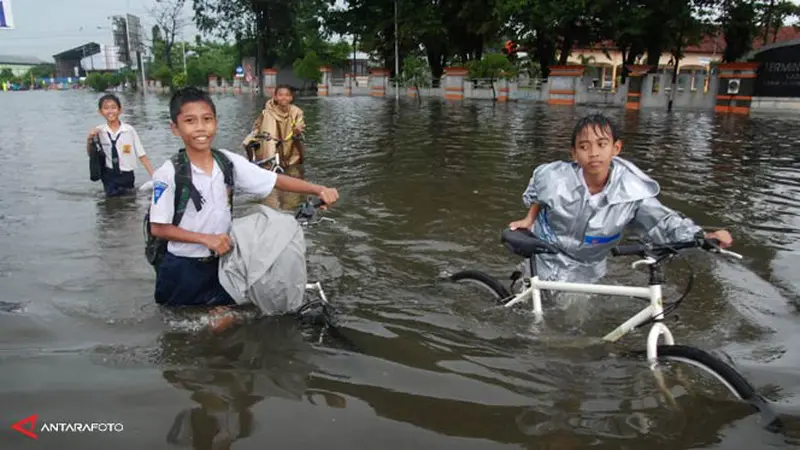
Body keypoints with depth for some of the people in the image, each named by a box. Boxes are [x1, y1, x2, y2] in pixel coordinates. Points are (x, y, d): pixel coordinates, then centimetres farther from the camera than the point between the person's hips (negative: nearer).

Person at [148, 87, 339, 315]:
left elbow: (277, 181, -8)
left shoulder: (229, 162, -7)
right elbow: (158, 228, -14)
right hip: (181, 270, -3)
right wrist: (206, 238, -22)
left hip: (220, 264, 3)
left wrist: (319, 189, -20)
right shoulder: (168, 173, -17)